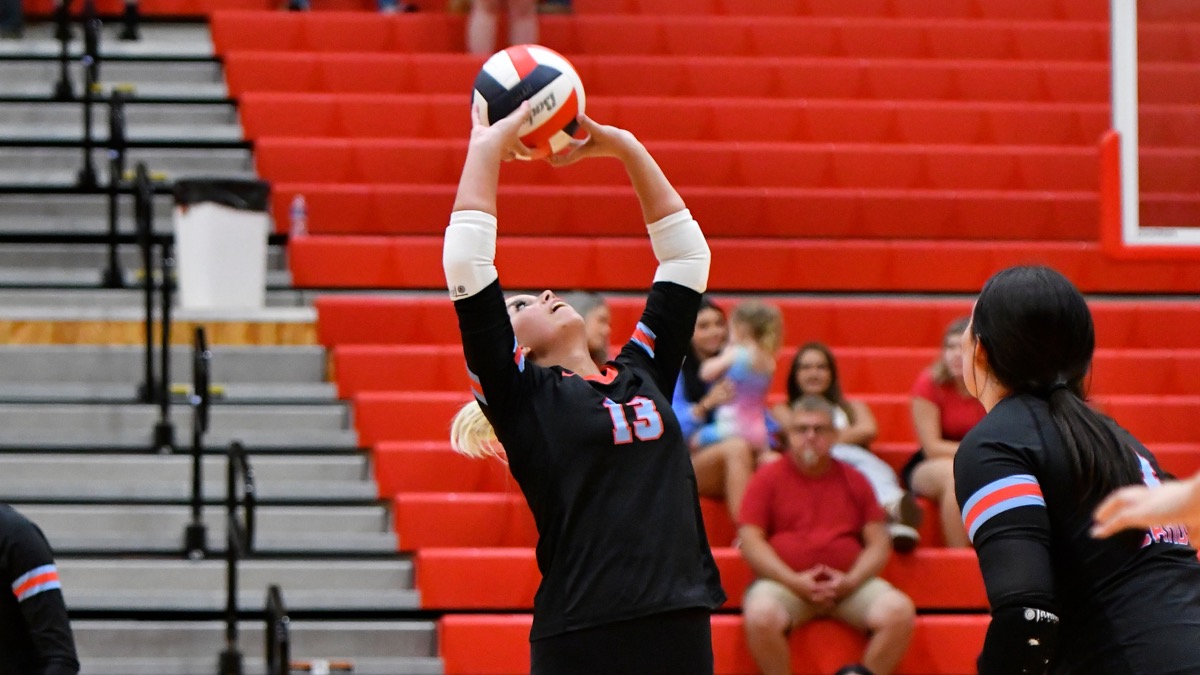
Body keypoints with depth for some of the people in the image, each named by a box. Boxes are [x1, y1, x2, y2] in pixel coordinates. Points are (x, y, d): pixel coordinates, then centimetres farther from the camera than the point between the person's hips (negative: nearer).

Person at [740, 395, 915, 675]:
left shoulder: (854, 481, 16)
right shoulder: (767, 479, 8)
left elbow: (879, 543, 11)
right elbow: (750, 541, 0)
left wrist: (851, 580, -8)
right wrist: (794, 581, -12)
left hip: (850, 585, 2)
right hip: (784, 582, -2)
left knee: (899, 611, -25)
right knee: (761, 615, -36)